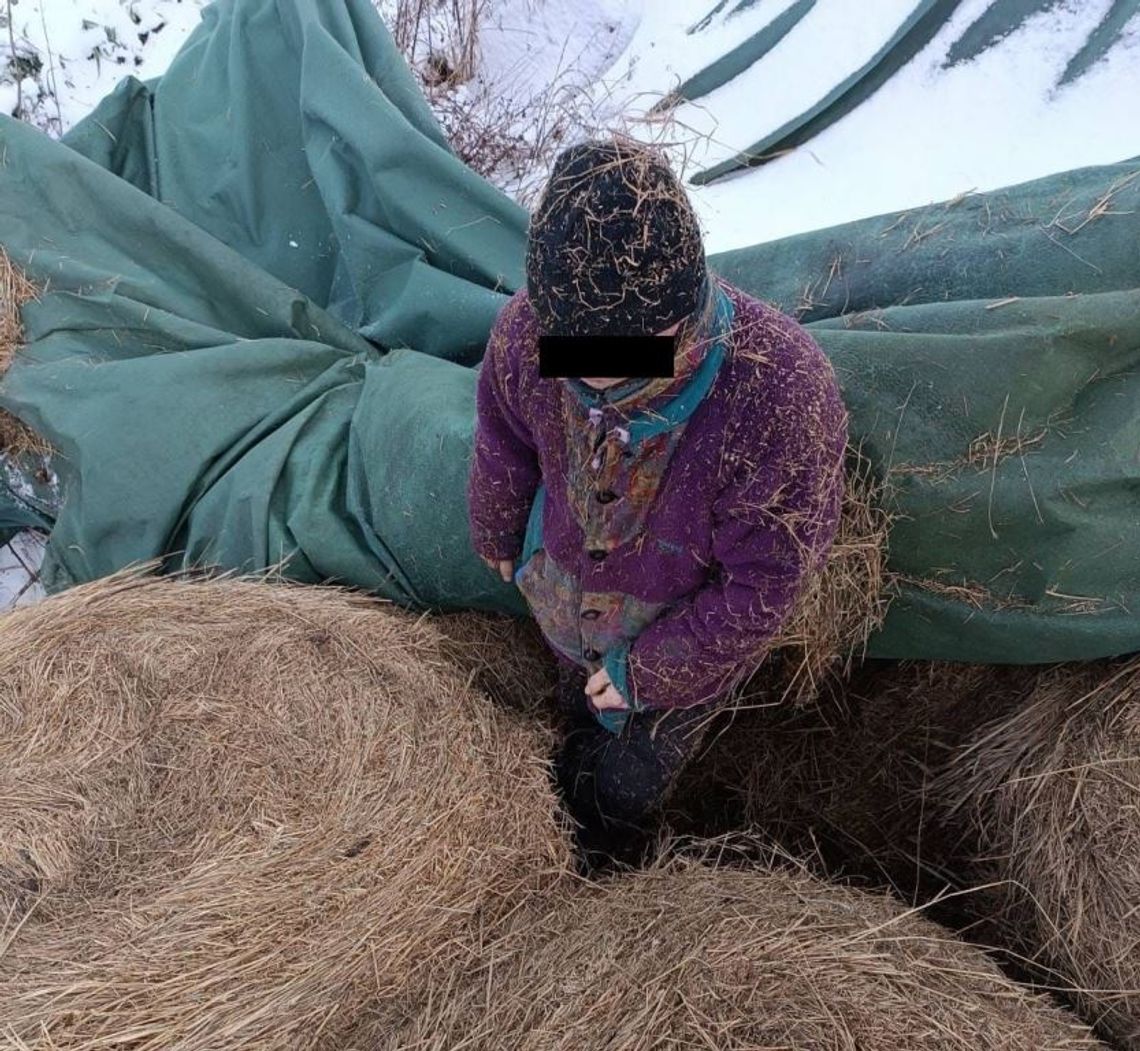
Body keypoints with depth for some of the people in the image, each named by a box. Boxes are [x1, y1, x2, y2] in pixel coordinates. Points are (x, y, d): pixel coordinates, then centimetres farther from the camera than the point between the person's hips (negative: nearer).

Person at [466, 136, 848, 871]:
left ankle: (612, 871, 61)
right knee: (582, 707, 35)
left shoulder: (783, 397, -42)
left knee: (631, 783, 24)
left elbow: (764, 587, -28)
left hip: (689, 639, -3)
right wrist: (498, 539, 13)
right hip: (567, 608, 3)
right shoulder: (528, 331, -31)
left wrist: (643, 671, -17)